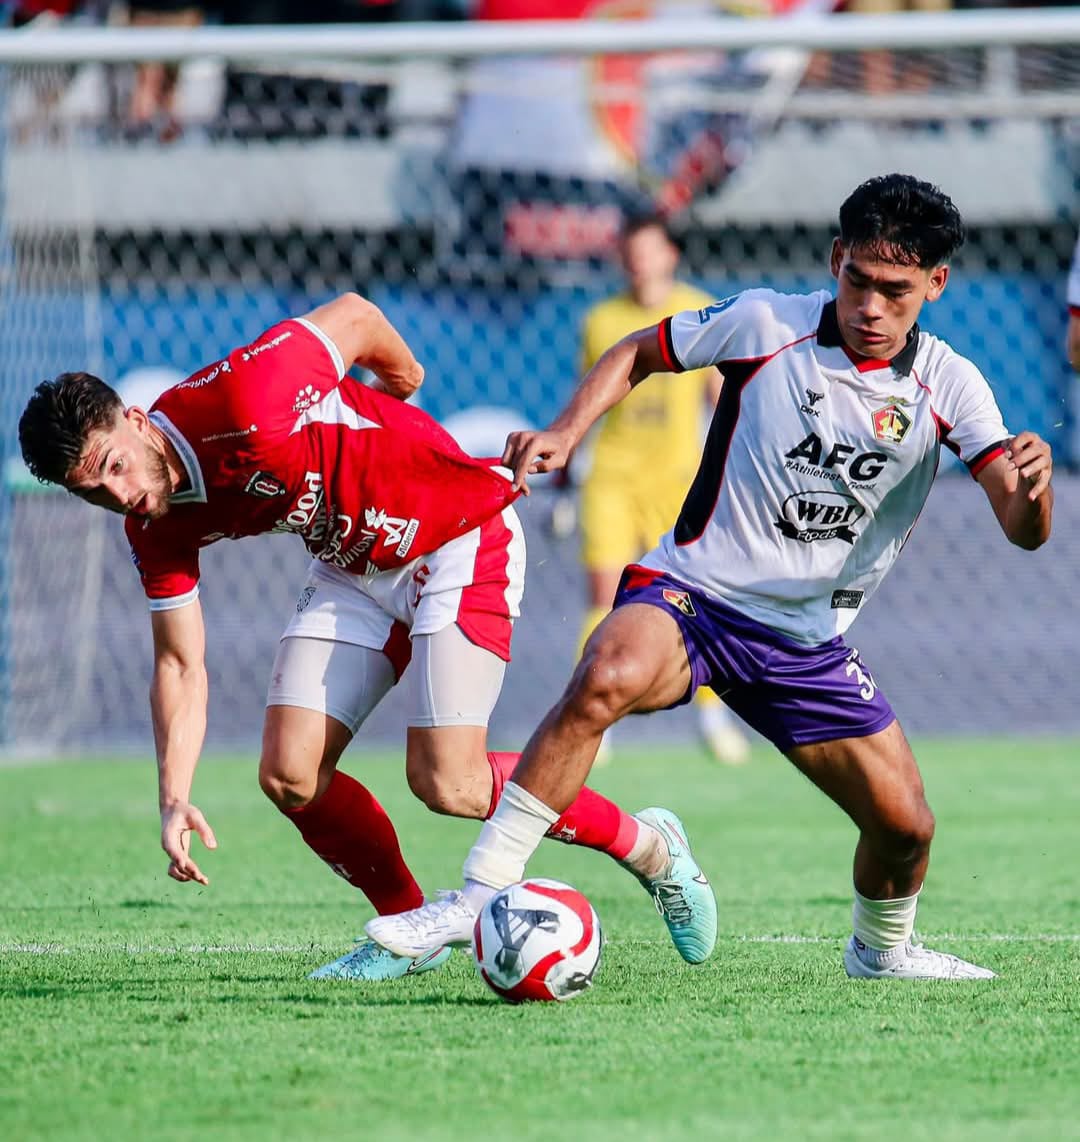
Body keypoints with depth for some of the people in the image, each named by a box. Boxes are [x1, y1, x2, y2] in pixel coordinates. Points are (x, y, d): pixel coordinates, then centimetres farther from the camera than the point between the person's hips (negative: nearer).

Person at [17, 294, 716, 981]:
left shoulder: (243, 404, -32)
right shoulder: (157, 531, -9)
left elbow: (353, 315, -15)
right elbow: (181, 667, -2)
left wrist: (402, 376, 5)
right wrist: (175, 799, -16)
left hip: (460, 540, -7)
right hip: (353, 572, 7)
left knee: (445, 783, -14)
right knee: (289, 775, -5)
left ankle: (645, 846, 6)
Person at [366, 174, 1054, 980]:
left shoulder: (948, 387, -4)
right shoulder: (765, 323, -8)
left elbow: (1023, 530, -13)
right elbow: (635, 354, 7)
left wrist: (1031, 485, -37)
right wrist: (566, 432, -10)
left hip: (807, 641, 3)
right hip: (691, 592, -3)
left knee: (905, 823, -2)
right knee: (607, 678, -35)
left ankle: (882, 949, 34)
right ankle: (481, 897, -33)